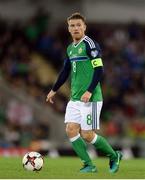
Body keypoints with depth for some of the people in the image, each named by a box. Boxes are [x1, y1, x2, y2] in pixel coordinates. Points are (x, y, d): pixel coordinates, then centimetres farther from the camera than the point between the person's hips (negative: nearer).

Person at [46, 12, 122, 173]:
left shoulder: (90, 44, -10)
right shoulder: (70, 48, 13)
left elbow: (99, 70, -16)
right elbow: (65, 72, 25)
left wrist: (89, 91, -23)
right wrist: (54, 90, 30)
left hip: (90, 98, -7)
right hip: (75, 98, 7)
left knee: (87, 135, -6)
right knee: (71, 130, -4)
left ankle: (114, 156, 16)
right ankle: (88, 165, 5)